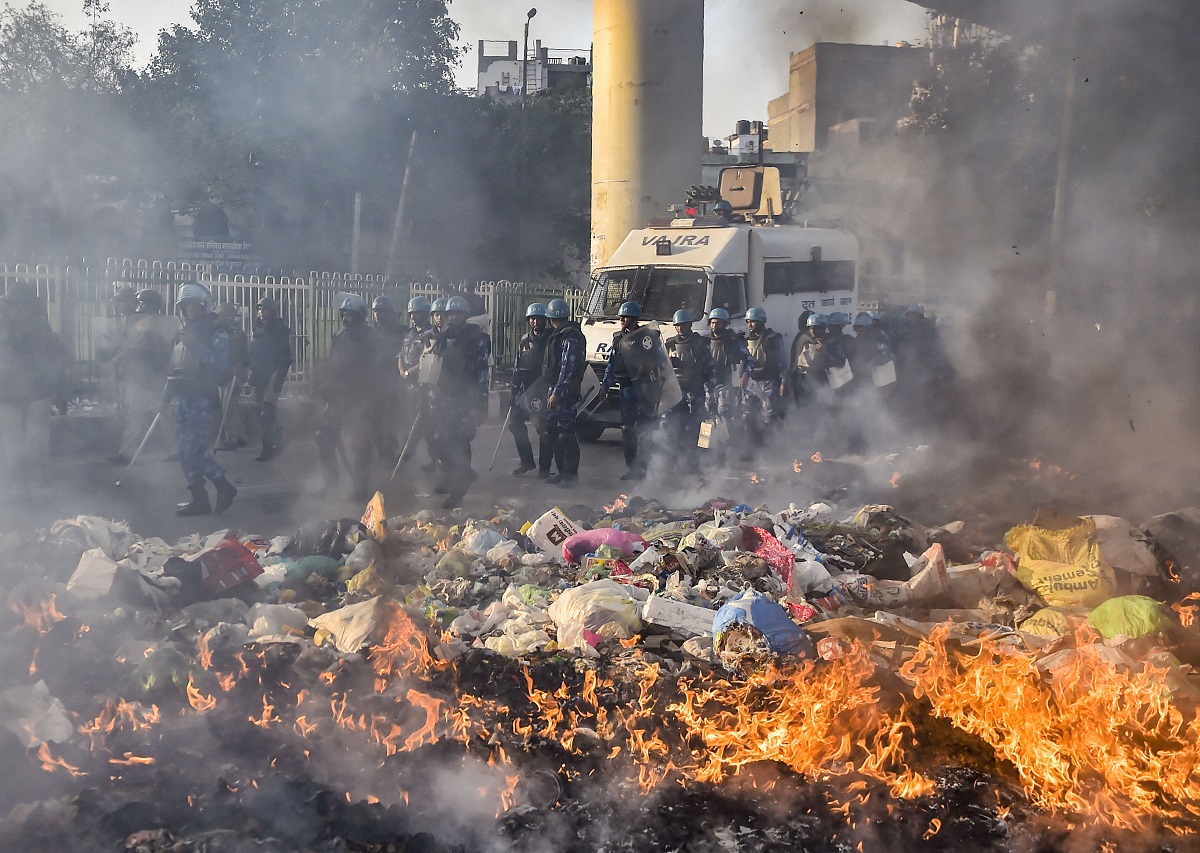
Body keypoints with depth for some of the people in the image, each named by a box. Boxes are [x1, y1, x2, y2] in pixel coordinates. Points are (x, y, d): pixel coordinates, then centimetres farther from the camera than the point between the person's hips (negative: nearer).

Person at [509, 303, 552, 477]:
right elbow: (517, 368, 17)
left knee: (544, 428, -5)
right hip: (525, 389, 6)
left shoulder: (551, 339, -5)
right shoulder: (524, 341, 13)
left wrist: (552, 391, -15)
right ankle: (526, 462, 15)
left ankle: (544, 467, 4)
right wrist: (513, 392, 13)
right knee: (515, 423, 2)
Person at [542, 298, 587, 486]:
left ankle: (571, 473, -3)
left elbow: (567, 368, -20)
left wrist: (557, 392, -23)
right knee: (552, 431, 12)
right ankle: (562, 471, 19)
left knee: (566, 431, -8)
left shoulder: (571, 337, -14)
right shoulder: (559, 336, 18)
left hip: (566, 391, -10)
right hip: (555, 390, 10)